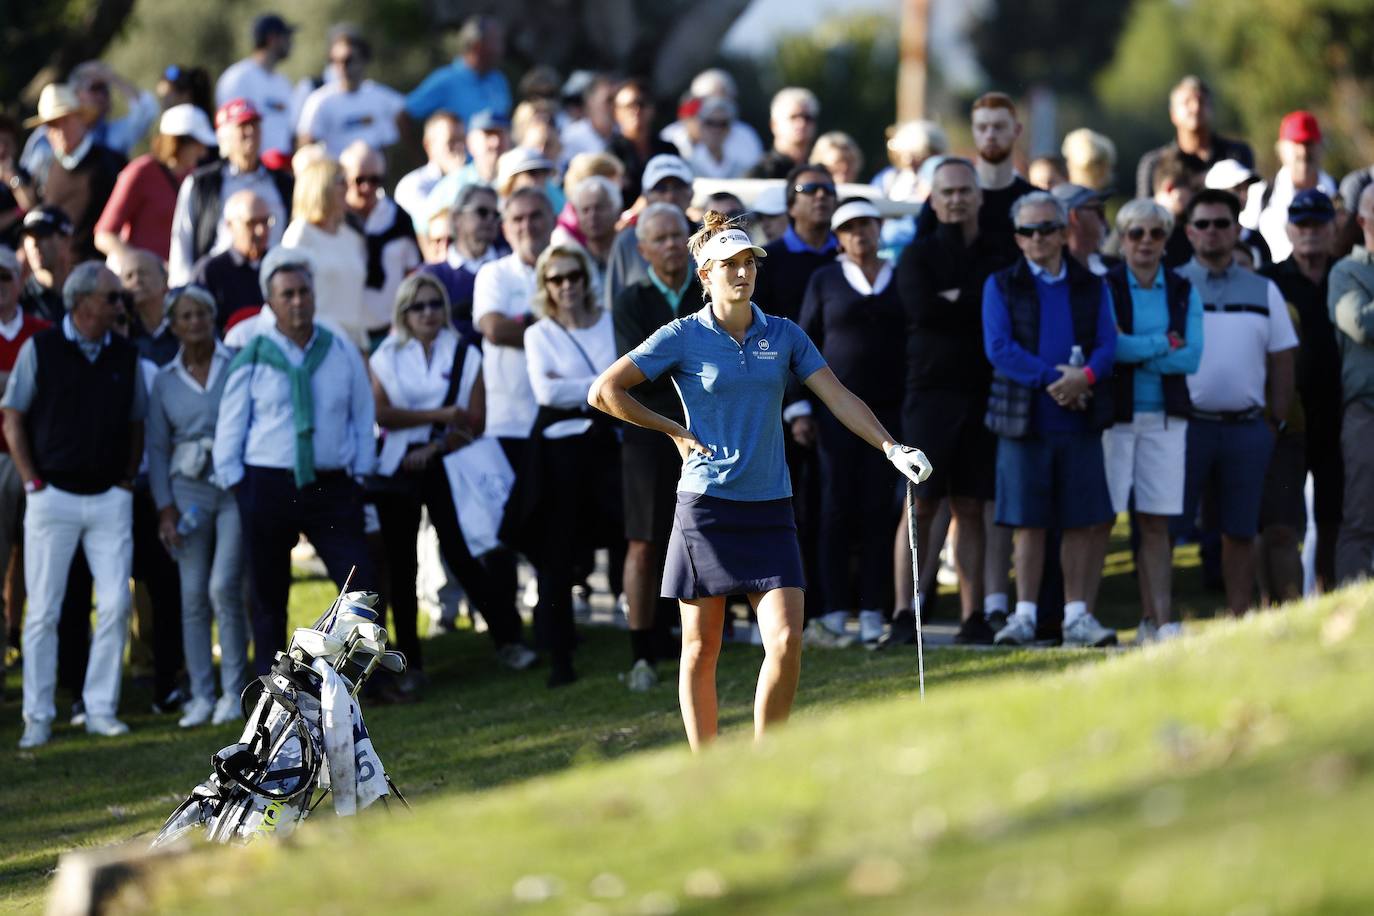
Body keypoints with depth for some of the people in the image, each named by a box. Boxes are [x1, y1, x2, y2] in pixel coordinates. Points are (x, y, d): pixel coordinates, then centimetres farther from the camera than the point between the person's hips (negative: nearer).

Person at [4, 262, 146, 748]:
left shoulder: (125, 356, 6)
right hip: (53, 496, -3)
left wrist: (127, 479, 6)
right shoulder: (40, 350, -3)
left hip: (110, 498, 3)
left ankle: (101, 709, 7)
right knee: (43, 611, 0)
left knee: (115, 605, -4)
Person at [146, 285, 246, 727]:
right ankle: (201, 695, 7)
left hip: (236, 487, -3)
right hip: (189, 490, 3)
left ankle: (232, 691, -1)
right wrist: (165, 508, 2)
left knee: (224, 587, -12)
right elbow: (157, 448, 10)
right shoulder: (165, 381, 9)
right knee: (193, 596, 1)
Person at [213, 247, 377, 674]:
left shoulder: (342, 353, 5)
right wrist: (236, 486, -1)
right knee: (268, 597, 5)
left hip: (332, 487, 1)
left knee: (362, 586, -10)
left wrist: (360, 475, 5)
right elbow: (230, 428, 3)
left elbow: (363, 416, 11)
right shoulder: (252, 358, -1)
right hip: (268, 486, -1)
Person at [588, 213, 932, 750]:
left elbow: (839, 398, 4)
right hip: (705, 504, -2)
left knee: (786, 641, -10)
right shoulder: (682, 337, -2)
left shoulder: (784, 336, 8)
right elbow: (604, 392, -3)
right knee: (701, 649, 4)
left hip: (769, 508, 2)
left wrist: (891, 448, -10)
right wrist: (675, 432, -2)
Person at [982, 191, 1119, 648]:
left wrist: (1086, 376, -19)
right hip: (1024, 420, -2)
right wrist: (1052, 380, -15)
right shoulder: (1001, 285, 6)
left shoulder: (1091, 286, 12)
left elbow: (1107, 345, 3)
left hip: (1080, 420, 2)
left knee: (1081, 523, 0)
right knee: (1029, 522, 0)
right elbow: (999, 347, -6)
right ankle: (1025, 614, 4)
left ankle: (1077, 616, 4)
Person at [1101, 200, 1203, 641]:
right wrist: (1165, 344, -7)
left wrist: (1135, 349, -9)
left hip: (1165, 418, 3)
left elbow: (1192, 357, -1)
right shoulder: (1104, 286, 1)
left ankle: (1159, 619, 0)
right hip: (1114, 414, -3)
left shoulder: (1183, 292, 11)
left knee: (1157, 522, 1)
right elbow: (1106, 347, -13)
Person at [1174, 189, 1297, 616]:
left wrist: (1277, 424, 5)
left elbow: (1282, 361, 13)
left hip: (1246, 426, 3)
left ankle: (1238, 621, 9)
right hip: (1186, 423, -3)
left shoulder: (1264, 292, 13)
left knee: (1241, 530, 4)